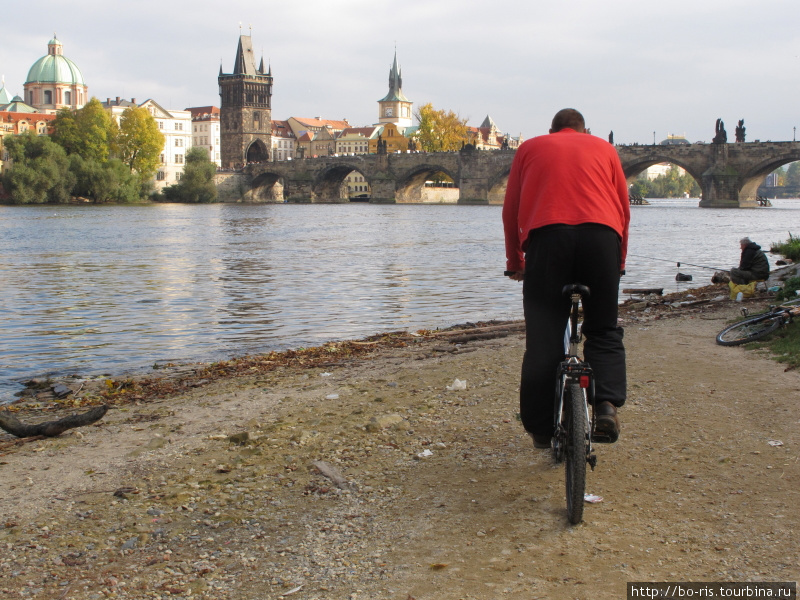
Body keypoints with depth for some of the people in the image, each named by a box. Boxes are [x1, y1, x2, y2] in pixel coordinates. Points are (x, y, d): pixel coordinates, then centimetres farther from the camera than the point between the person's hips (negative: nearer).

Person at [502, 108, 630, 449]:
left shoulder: (530, 148, 24)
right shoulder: (603, 148, 25)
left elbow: (511, 209, 20)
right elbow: (623, 207, 22)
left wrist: (514, 262, 27)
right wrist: (619, 261, 29)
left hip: (546, 234, -1)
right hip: (601, 233, 1)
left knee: (542, 336, 4)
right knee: (603, 330, 13)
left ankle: (541, 427, 6)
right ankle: (607, 402, -8)